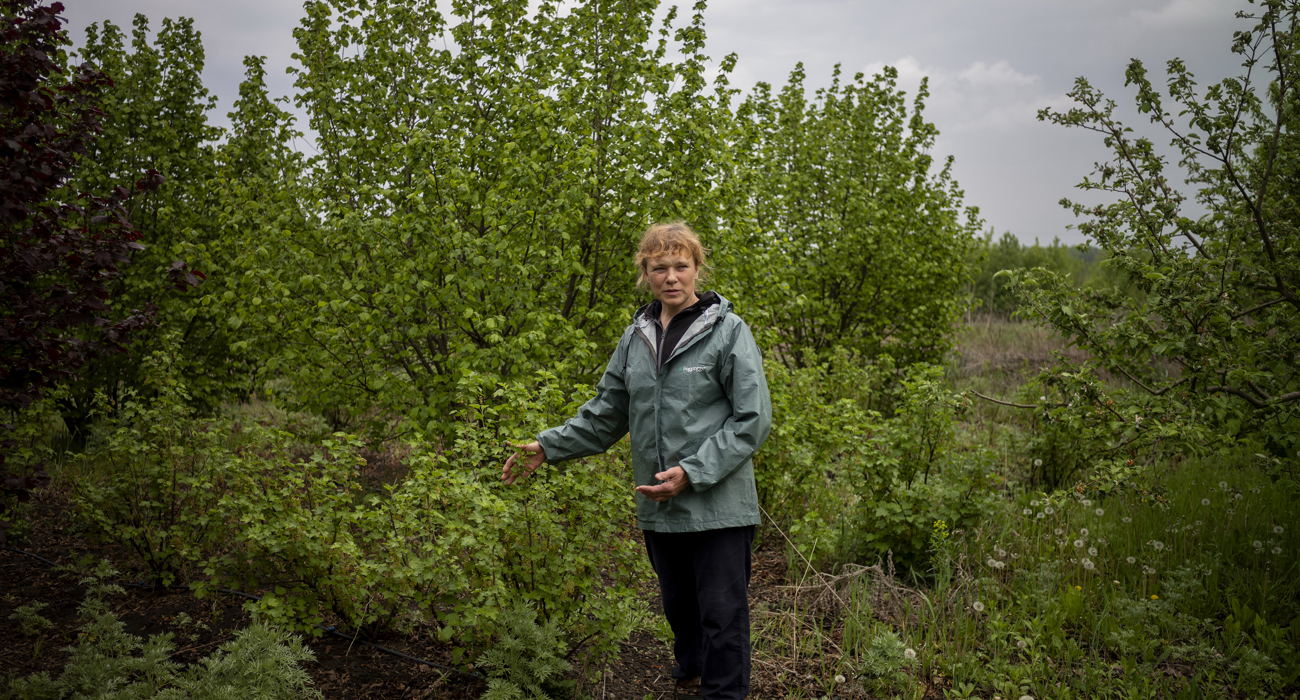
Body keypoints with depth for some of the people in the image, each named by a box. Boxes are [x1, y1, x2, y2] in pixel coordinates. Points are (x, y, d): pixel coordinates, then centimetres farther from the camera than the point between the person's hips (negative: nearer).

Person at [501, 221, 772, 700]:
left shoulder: (728, 332, -7)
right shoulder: (635, 339, 9)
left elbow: (752, 420, -11)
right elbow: (605, 416, 15)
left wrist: (692, 472, -18)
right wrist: (548, 447, 4)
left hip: (718, 506, -5)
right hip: (659, 510, 5)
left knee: (722, 613, 0)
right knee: (679, 606, 21)